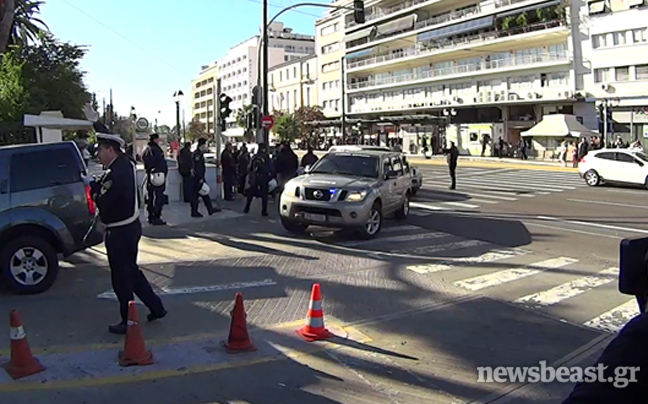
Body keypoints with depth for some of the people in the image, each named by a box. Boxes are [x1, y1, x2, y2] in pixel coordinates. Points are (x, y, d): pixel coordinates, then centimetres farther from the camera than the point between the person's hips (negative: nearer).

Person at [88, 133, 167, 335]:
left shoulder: (117, 174, -24)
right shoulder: (126, 164, 9)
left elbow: (104, 202, -22)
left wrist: (93, 187, -7)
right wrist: (96, 184, -3)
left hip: (119, 232, -10)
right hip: (131, 226, 10)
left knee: (121, 278, 3)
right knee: (131, 270, 22)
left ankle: (128, 322, 15)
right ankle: (156, 307, 29)